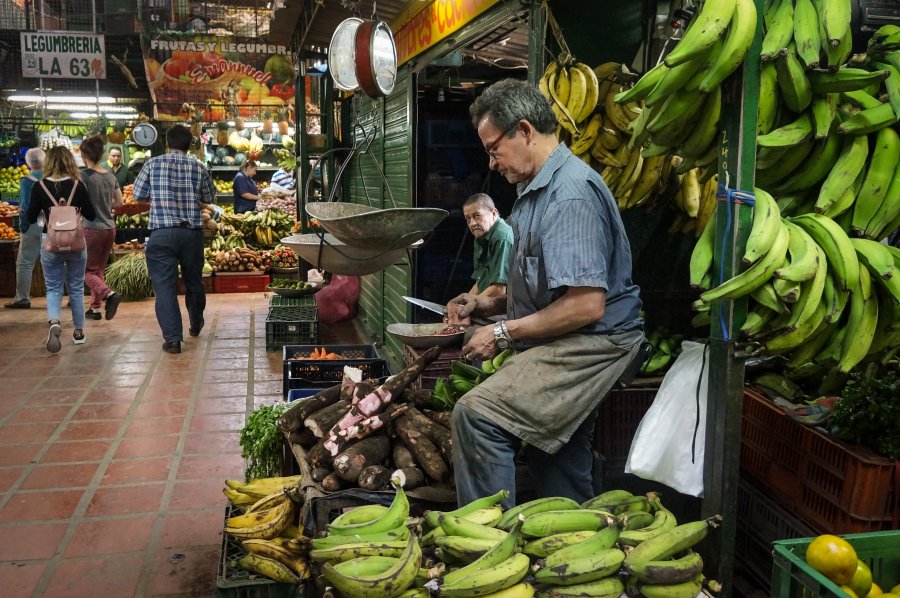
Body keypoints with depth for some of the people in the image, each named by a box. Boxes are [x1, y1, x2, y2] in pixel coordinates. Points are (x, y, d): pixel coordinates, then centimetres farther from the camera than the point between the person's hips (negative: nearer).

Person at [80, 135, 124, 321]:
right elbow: (120, 203, 12)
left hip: (92, 229, -6)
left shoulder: (84, 175, -12)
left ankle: (109, 294, -18)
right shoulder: (110, 176, 6)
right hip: (110, 228, 6)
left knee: (87, 270, 6)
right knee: (99, 269, 17)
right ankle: (95, 308, 20)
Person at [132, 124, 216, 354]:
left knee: (164, 286, 0)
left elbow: (138, 195, 6)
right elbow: (209, 199, 12)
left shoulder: (153, 164, -1)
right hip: (193, 233, 2)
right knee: (193, 281, 20)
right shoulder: (199, 168, 2)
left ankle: (172, 338, -6)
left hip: (161, 233, -2)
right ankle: (196, 325, 40)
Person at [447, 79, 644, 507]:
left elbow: (586, 304, -27)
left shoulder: (571, 194, -19)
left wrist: (503, 333, -18)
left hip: (592, 344, -11)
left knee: (476, 414, -24)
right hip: (561, 346, 11)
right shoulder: (536, 190, 15)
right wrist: (488, 304, 10)